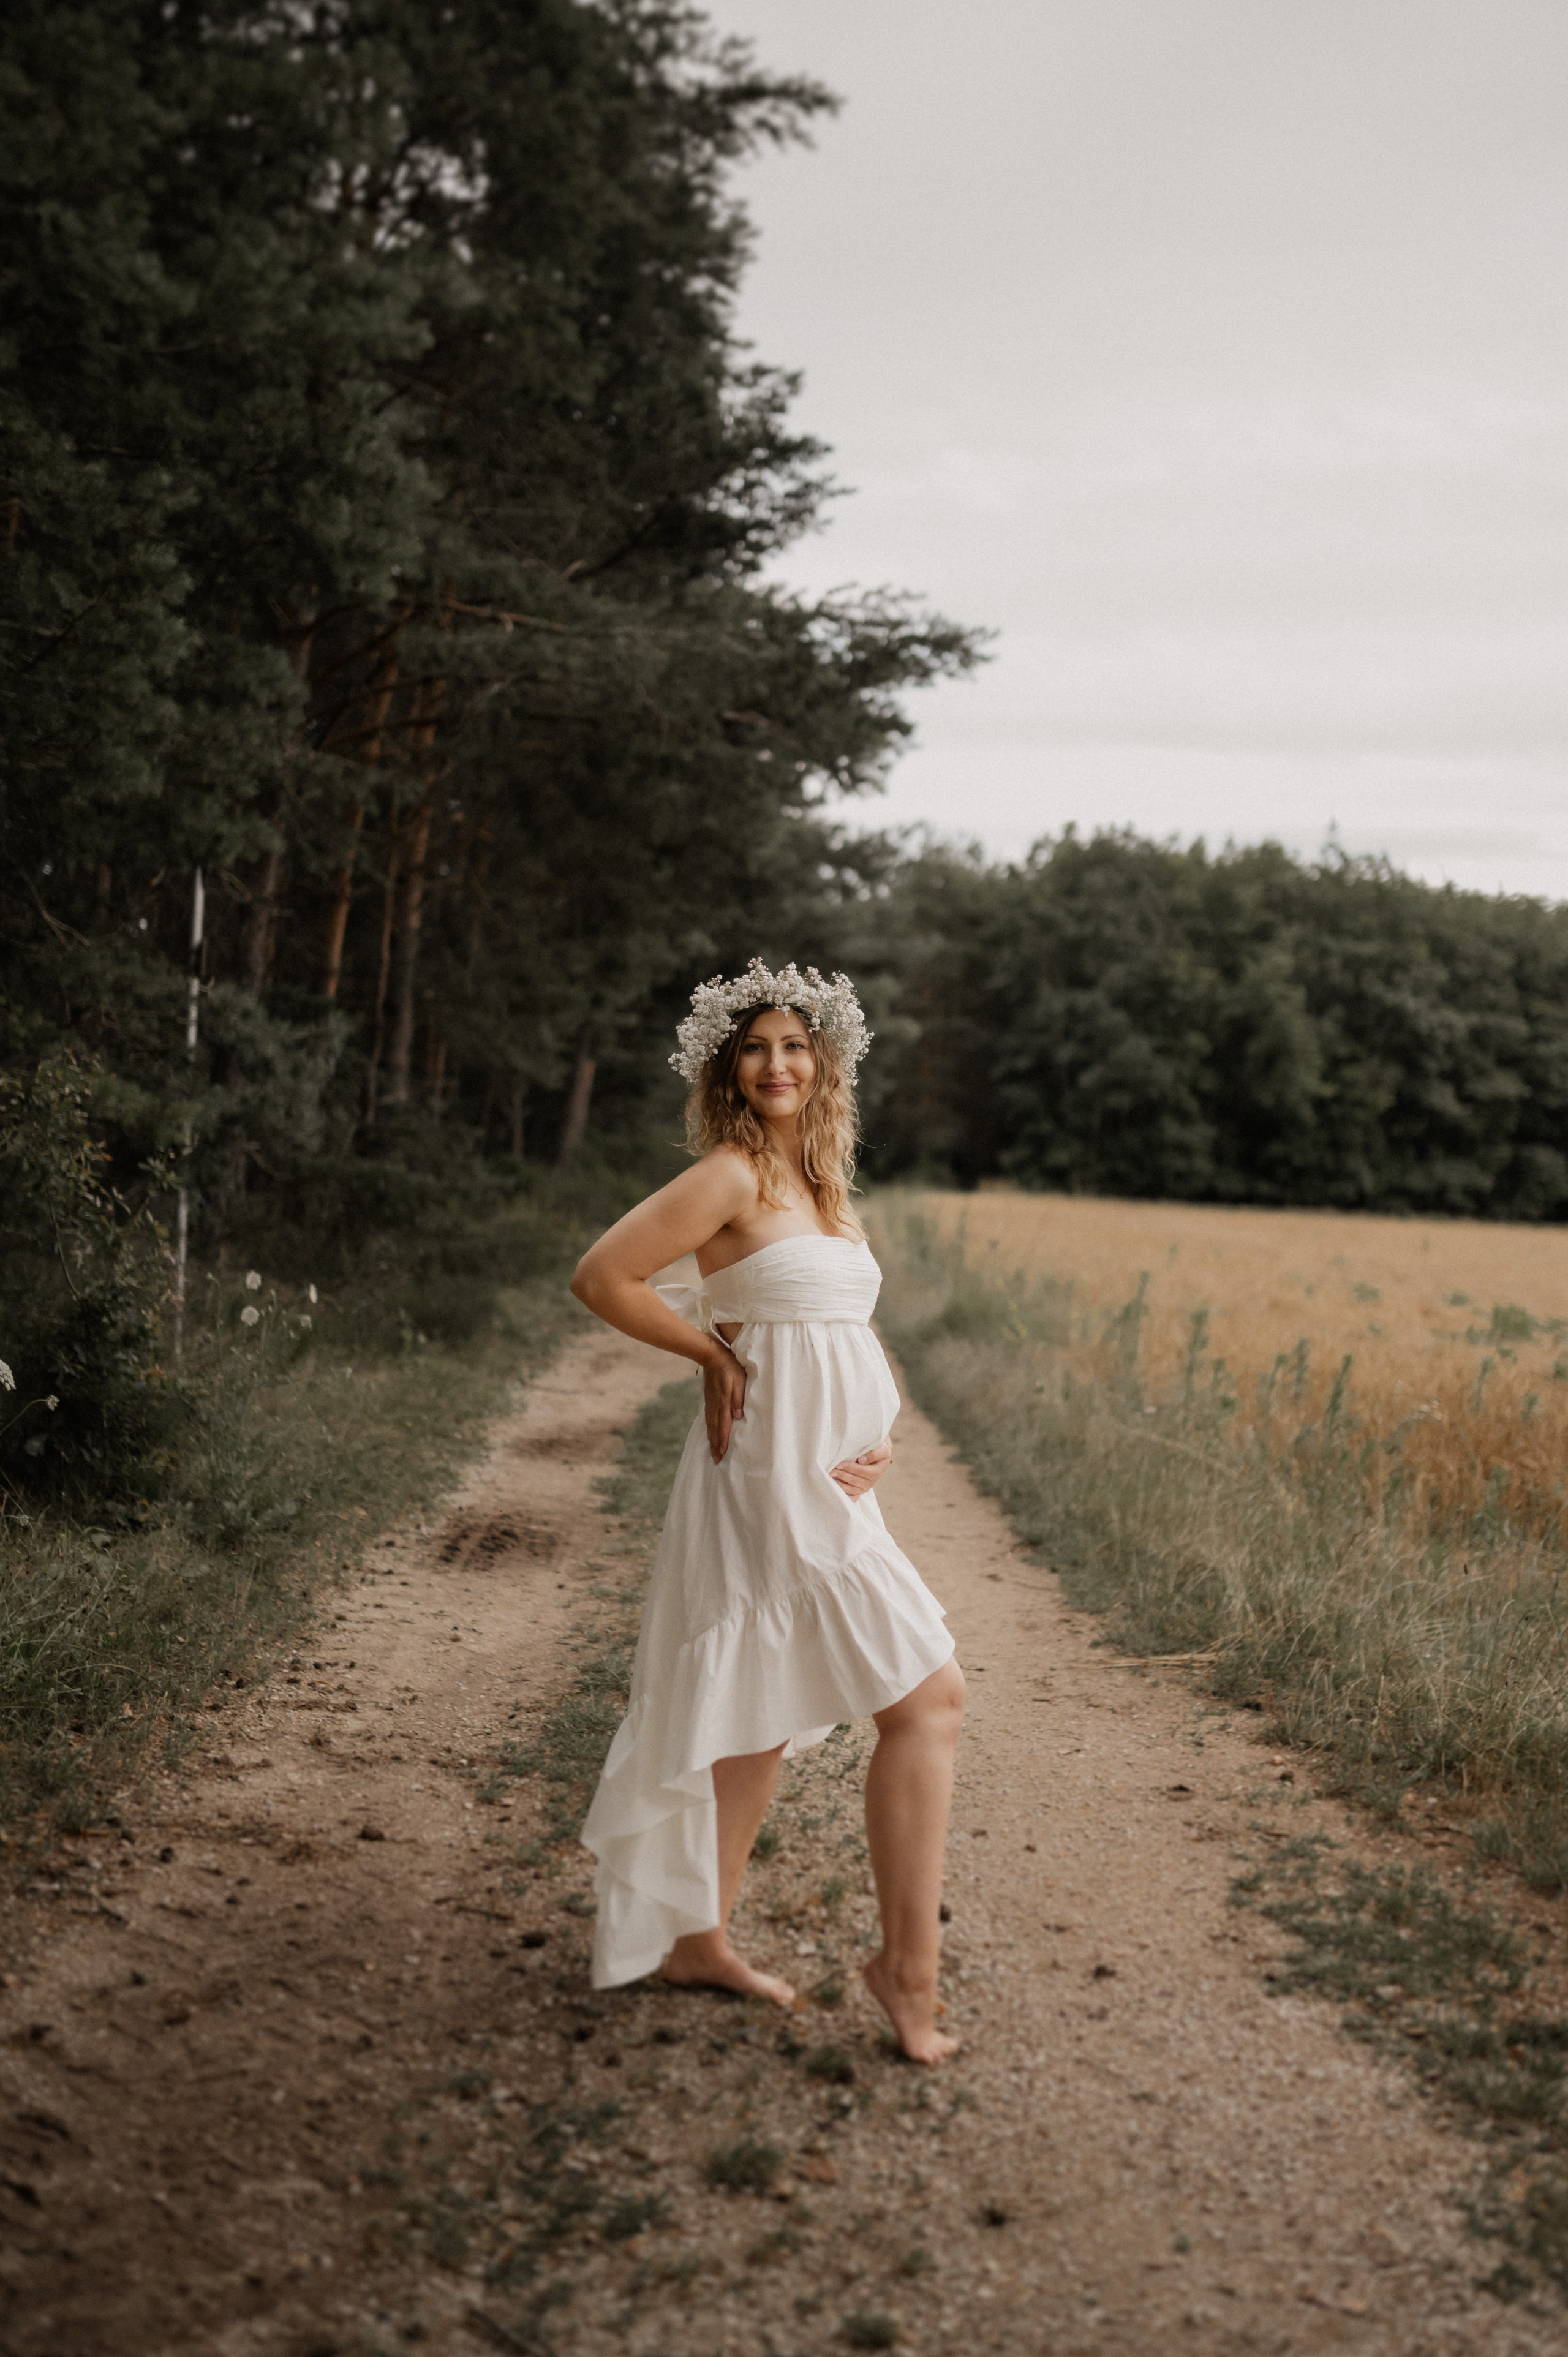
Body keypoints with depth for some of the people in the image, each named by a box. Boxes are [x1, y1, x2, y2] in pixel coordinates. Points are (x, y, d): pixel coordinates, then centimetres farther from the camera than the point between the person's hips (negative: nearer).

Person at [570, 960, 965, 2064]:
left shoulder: (822, 1186, 13)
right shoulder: (732, 1175, -12)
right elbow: (603, 1277, -14)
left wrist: (875, 1437, 1)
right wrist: (718, 1354, -7)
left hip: (825, 1484, 9)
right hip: (776, 1481, -9)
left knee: (770, 1714, 15)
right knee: (927, 1697, -7)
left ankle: (699, 1935, 27)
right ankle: (910, 1963, 1)